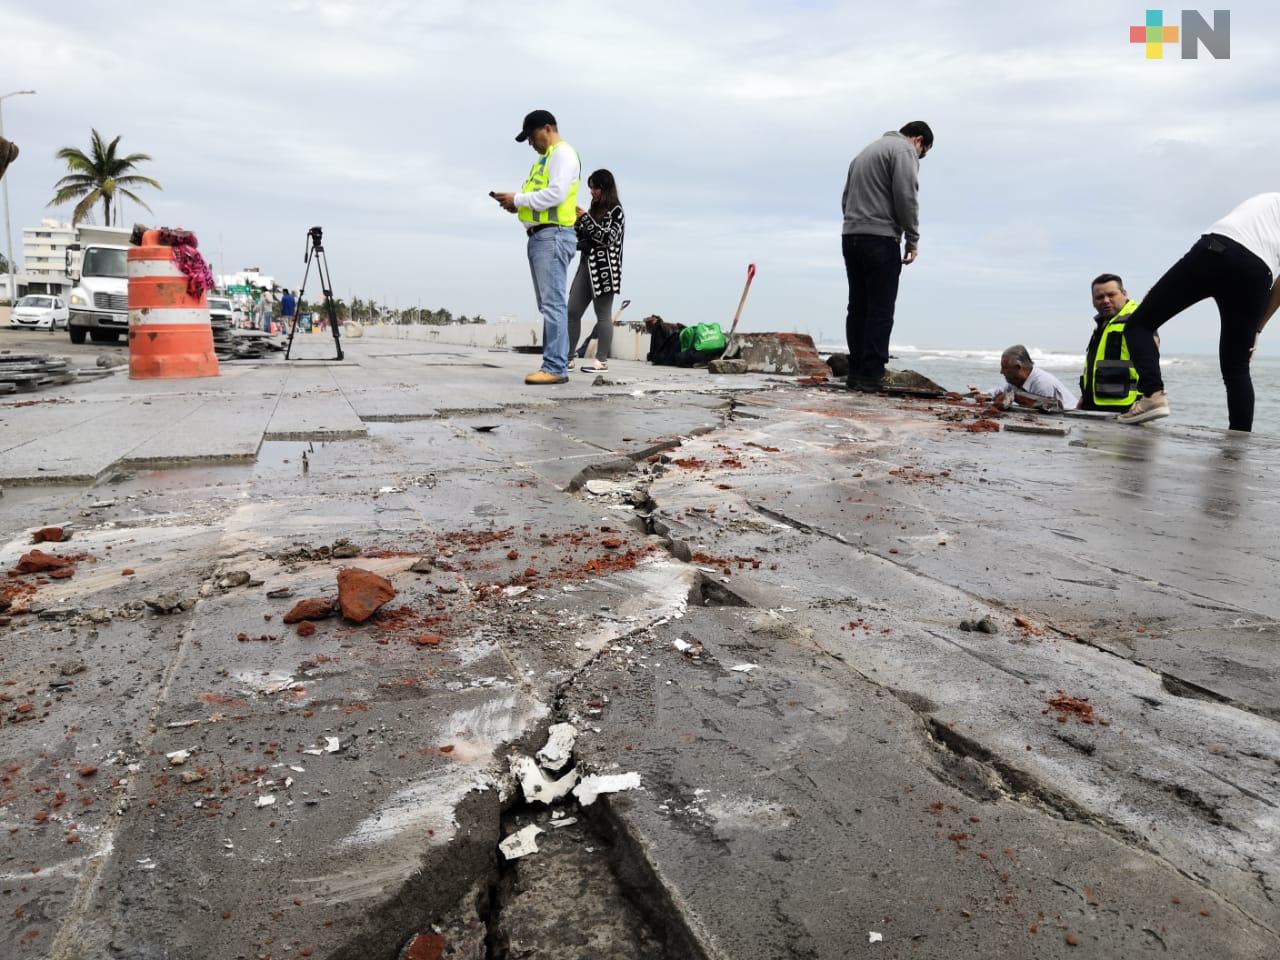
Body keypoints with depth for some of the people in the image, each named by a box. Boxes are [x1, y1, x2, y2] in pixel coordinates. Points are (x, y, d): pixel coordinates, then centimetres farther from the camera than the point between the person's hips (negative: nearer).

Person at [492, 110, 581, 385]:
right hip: (539, 236, 10)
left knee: (553, 303, -14)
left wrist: (518, 199, -9)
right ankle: (554, 365, 8)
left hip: (554, 236, -10)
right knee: (548, 305, 7)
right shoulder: (545, 158, 26)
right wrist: (517, 205, 7)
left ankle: (556, 368, -15)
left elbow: (556, 194, -17)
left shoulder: (563, 153, -4)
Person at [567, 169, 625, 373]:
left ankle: (602, 360, -3)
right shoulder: (594, 209, 18)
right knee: (572, 311, 2)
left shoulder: (615, 210, -1)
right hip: (586, 264, 7)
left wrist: (585, 218, -13)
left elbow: (607, 238, -13)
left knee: (603, 314, -5)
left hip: (604, 267, -7)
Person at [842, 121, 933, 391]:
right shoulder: (904, 150, 0)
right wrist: (912, 240, -5)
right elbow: (906, 197, -11)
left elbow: (846, 198, 22)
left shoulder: (866, 151, 26)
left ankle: (855, 373, 9)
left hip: (849, 236, 8)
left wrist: (857, 225, 17)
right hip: (880, 239, -8)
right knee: (880, 310, -6)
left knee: (857, 307, 9)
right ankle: (872, 376, -7)